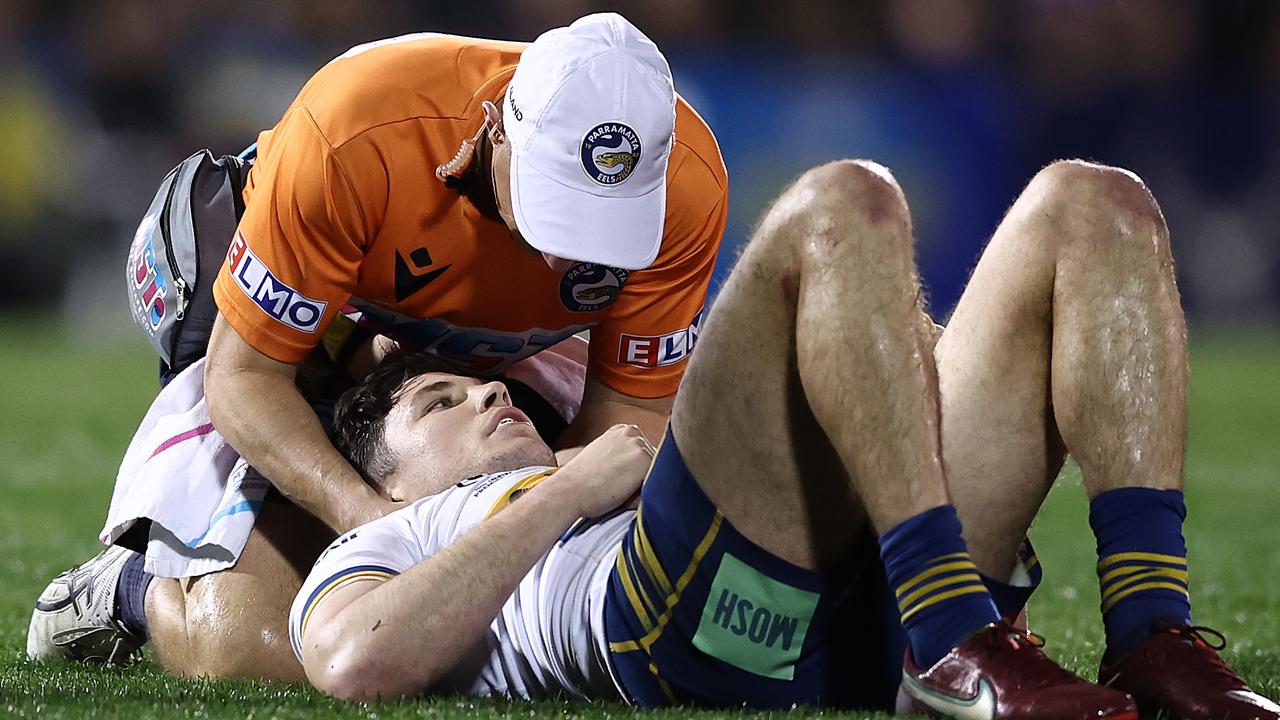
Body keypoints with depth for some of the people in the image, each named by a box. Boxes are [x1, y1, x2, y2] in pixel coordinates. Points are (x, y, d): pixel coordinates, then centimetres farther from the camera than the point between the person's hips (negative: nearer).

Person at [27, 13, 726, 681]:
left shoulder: (686, 184, -31)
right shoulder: (351, 134, -40)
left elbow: (631, 408, -19)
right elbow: (243, 376, -29)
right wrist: (363, 511, -45)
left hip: (511, 365, 4)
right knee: (237, 646, -23)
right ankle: (134, 587, 12)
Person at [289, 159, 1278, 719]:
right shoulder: (382, 547, 32)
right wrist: (569, 490, 6)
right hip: (687, 621, -6)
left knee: (1095, 208, -1)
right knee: (844, 206, -22)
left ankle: (1151, 638, -23)